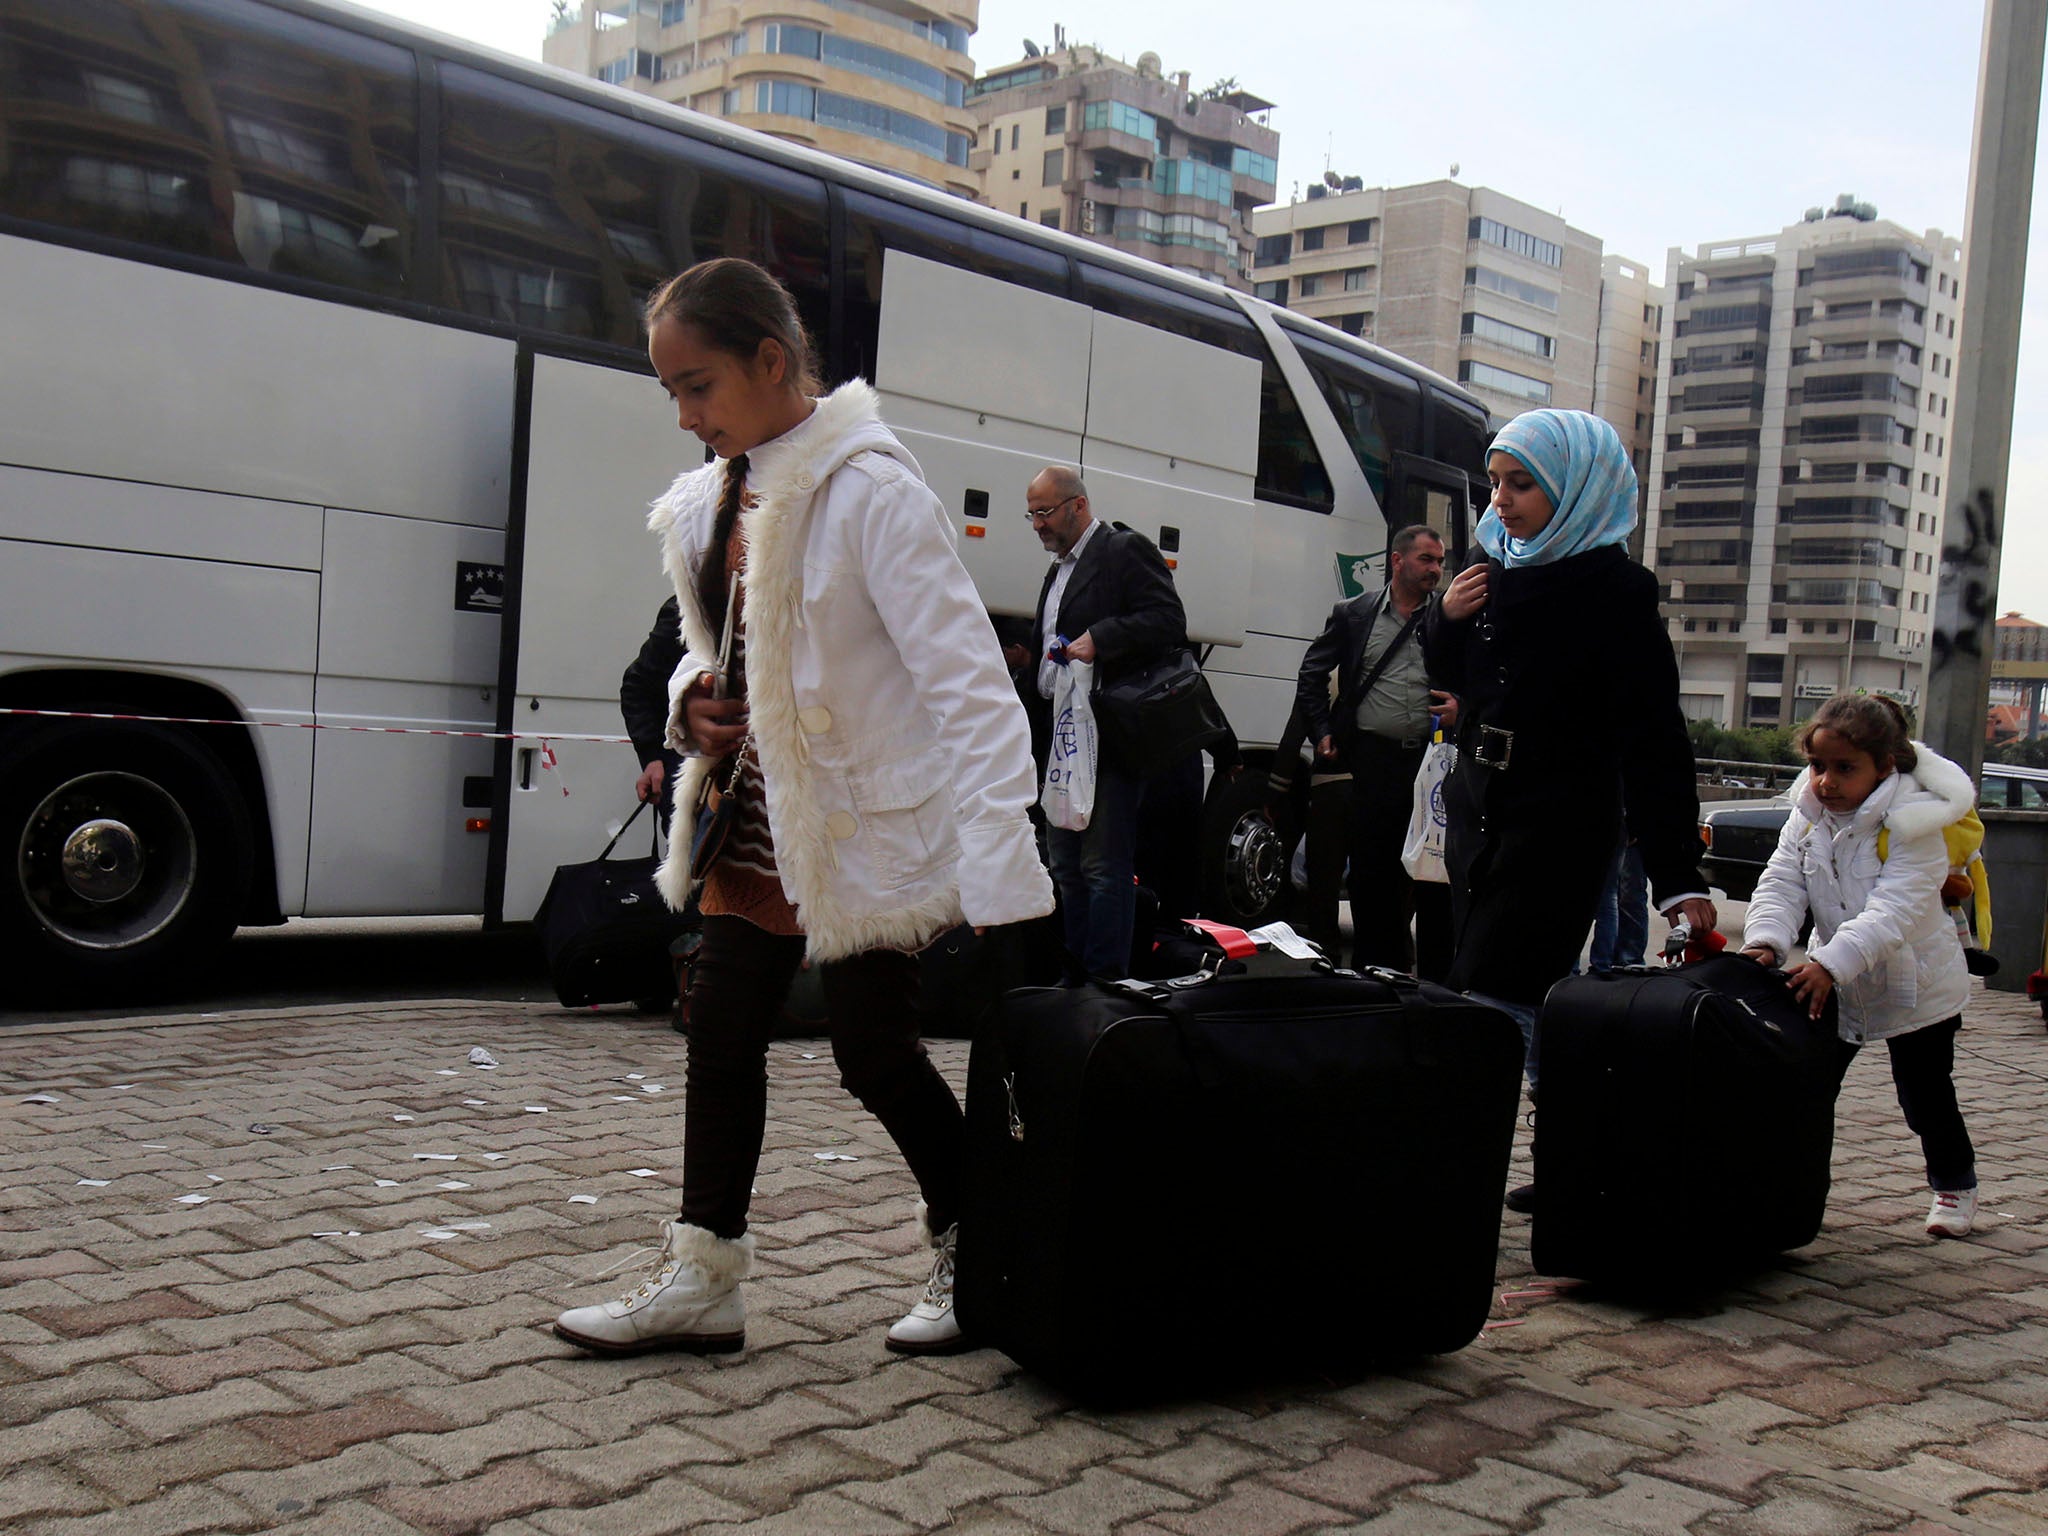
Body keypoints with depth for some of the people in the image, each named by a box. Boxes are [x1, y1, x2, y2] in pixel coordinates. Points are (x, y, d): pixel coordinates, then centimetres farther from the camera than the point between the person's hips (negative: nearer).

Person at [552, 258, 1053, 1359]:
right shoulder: (712, 498, 6)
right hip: (756, 815, 8)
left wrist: (1002, 874, -32)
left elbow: (966, 679, -25)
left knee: (874, 1050, 0)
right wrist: (693, 701, -5)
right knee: (722, 1032, 10)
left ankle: (972, 1258, 22)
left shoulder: (869, 490, -19)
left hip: (864, 822, -8)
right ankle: (701, 1279, 23)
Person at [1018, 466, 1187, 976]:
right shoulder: (1058, 568, 23)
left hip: (1109, 738, -10)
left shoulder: (1125, 550, -4)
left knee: (1104, 867, -9)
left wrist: (1099, 638, -23)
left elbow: (1168, 622, -14)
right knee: (1065, 866, 12)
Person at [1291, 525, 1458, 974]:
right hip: (1374, 759, 0)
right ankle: (1376, 972, 15)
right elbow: (1311, 673, 15)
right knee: (1372, 872, 5)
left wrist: (1460, 710, -6)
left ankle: (1438, 975, 9)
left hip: (1432, 759, 0)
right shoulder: (1353, 614, 10)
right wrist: (1321, 731, 6)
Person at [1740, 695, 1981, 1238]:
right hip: (1835, 985, 5)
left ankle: (1954, 1184, 29)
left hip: (1916, 986, -4)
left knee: (1925, 1097, 6)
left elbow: (1892, 912, -35)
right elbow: (1782, 884, -13)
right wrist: (1765, 942, -33)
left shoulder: (1912, 825, -24)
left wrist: (1830, 964, -47)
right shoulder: (1808, 817, -6)